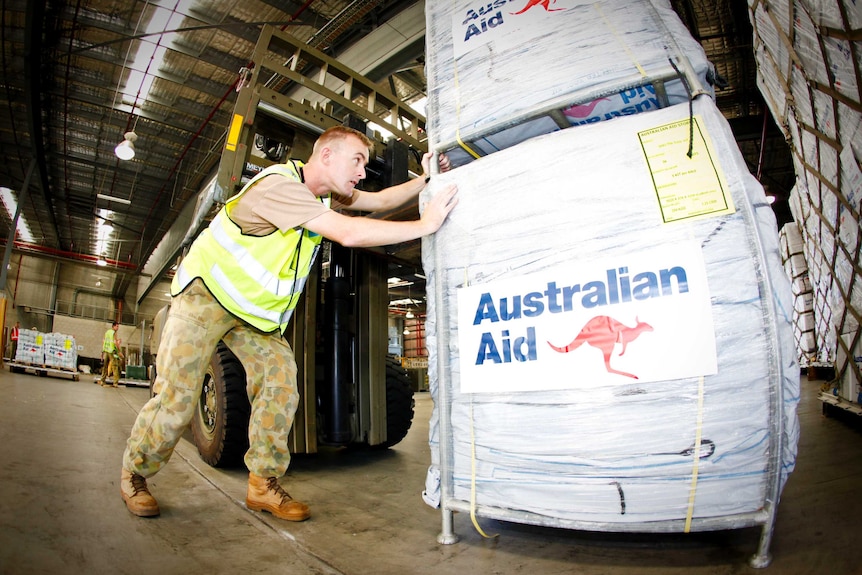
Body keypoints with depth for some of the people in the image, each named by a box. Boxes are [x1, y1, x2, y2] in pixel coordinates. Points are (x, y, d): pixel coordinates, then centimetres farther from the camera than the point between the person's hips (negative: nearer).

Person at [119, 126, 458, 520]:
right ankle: (133, 474, 20)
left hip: (256, 309, 8)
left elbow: (381, 200, 7)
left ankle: (263, 486, 5)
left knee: (280, 383, -7)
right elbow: (349, 234, -36)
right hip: (206, 293, -7)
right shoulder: (278, 184, -28)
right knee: (176, 399, -8)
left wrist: (425, 180, -8)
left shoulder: (324, 192, 0)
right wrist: (425, 224, -31)